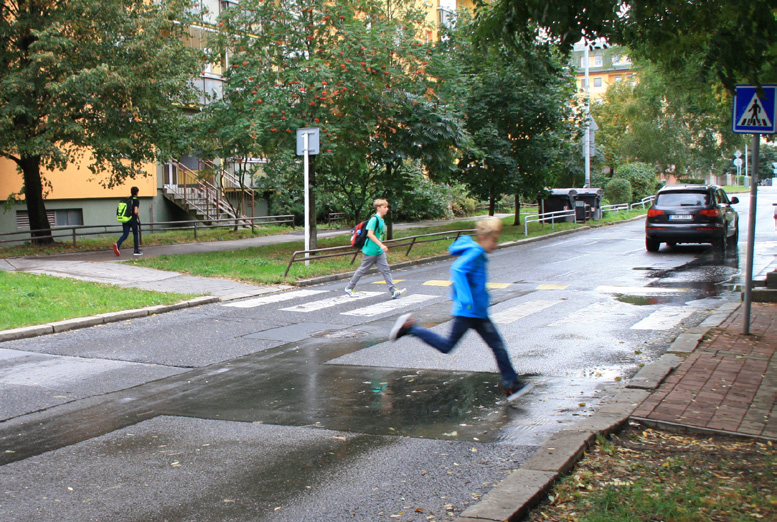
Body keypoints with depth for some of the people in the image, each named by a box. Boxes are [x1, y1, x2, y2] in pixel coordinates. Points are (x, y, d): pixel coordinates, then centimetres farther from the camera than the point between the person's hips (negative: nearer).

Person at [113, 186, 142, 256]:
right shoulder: (136, 200, -9)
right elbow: (136, 211, -20)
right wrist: (138, 216, 1)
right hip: (133, 220, -5)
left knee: (125, 235, 3)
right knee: (135, 234, 10)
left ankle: (117, 244, -24)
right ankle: (136, 251, 15)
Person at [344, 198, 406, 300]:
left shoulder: (382, 221, 11)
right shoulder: (374, 219, -16)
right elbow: (370, 234, -23)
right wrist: (381, 245, -27)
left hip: (379, 252, 8)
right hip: (370, 251, -8)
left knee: (386, 270, 0)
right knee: (362, 270, 3)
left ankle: (393, 291, -3)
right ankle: (349, 288, 17)